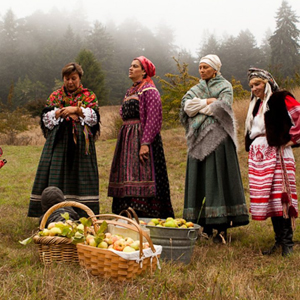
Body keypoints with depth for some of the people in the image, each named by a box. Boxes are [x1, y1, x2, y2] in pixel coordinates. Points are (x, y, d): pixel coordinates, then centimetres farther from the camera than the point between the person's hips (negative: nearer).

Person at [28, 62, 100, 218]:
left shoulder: (89, 96, 10)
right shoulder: (55, 96, 15)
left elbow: (94, 117, -1)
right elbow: (45, 118, 7)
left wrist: (76, 110, -13)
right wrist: (59, 113, -11)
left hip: (80, 142, -1)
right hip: (58, 141, 2)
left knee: (79, 175, -6)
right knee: (56, 176, -6)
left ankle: (82, 214, -5)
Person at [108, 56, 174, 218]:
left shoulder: (149, 90, -8)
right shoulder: (130, 92, 20)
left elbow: (153, 119, -16)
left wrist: (145, 143, -24)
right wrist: (123, 141, 14)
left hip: (141, 137, -9)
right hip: (127, 140, 9)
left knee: (140, 177, -11)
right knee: (127, 179, 7)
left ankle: (143, 219, -8)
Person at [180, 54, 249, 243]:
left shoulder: (225, 86, 7)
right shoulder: (196, 89, 19)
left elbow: (222, 106, -11)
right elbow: (186, 106, 1)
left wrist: (199, 104, -2)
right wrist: (209, 102, -7)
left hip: (217, 137, -5)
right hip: (199, 138, 5)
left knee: (218, 177, -11)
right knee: (199, 179, 0)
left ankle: (222, 226, -12)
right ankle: (205, 225, 2)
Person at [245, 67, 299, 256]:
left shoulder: (281, 99, -4)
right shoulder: (256, 105, 20)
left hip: (276, 153, -7)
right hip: (258, 156, 8)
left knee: (280, 196, -11)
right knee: (267, 198, 6)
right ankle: (279, 240, 14)